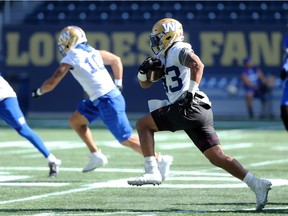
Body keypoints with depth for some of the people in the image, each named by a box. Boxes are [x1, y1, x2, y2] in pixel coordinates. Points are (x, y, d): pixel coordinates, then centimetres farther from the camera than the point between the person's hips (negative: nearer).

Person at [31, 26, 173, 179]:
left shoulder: (70, 58, -7)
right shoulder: (92, 52, 14)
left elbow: (52, 83, -5)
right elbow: (116, 60, 24)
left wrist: (38, 91, 14)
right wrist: (118, 85, 29)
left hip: (107, 101, -9)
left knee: (126, 139, -1)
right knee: (75, 121, 16)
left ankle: (160, 160, 1)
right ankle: (96, 156, 15)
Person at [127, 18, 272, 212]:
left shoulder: (178, 50, 0)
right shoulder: (164, 59, 27)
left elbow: (197, 65, -20)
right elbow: (145, 84, 34)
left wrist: (191, 91, -26)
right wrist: (144, 70, 13)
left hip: (191, 106, -9)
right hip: (200, 113, 9)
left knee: (143, 124, -3)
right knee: (217, 157, 2)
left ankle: (152, 172, -12)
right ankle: (257, 184, -6)